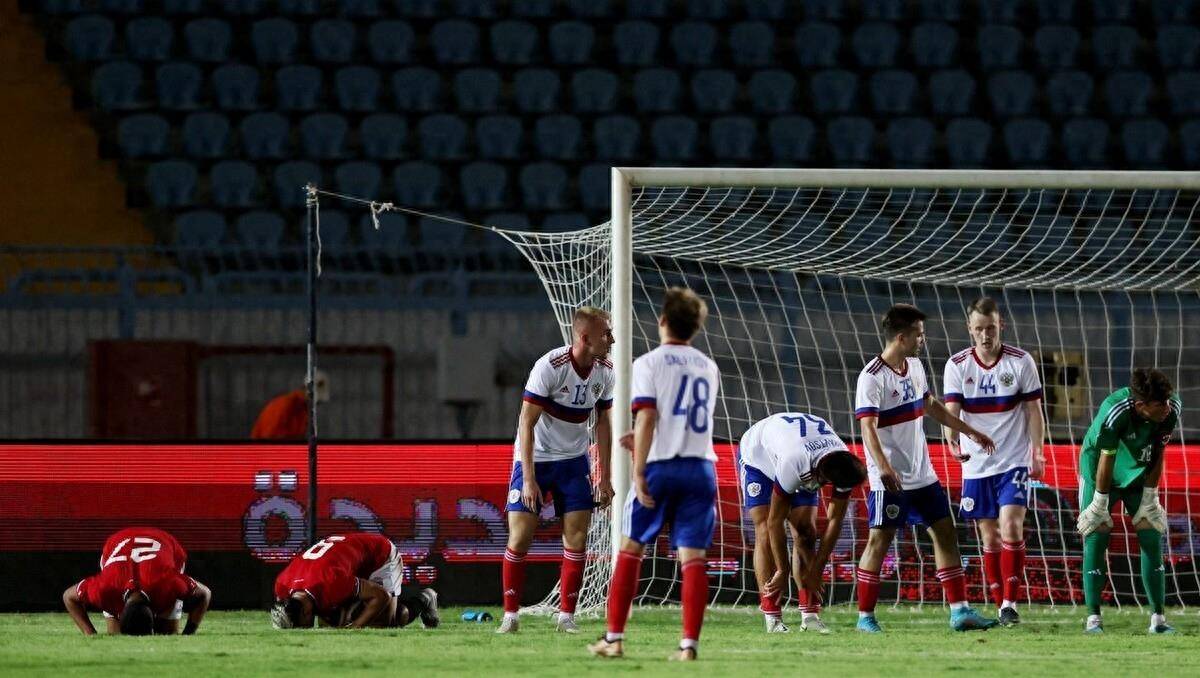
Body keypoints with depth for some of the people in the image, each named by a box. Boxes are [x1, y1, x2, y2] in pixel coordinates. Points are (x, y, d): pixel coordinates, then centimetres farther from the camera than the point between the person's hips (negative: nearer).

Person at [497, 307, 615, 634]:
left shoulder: (605, 372, -5)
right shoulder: (550, 367, -23)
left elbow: (603, 423, 8)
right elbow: (527, 423, -20)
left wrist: (604, 478, 6)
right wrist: (529, 479, -23)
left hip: (573, 460, 5)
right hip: (534, 459, -5)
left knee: (577, 537, -4)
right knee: (520, 537, -7)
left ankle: (566, 615, 6)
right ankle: (510, 616, 3)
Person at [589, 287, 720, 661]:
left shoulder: (650, 363, -3)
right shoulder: (708, 368, 14)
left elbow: (647, 418, -12)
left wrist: (639, 471, -13)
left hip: (661, 465, -3)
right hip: (701, 465, 4)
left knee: (631, 548, 8)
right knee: (693, 557, 0)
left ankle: (614, 638, 8)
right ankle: (689, 643, -7)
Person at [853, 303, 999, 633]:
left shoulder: (915, 367, 9)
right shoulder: (872, 378, -17)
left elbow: (931, 406, 26)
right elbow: (868, 427, -25)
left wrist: (969, 431, 31)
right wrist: (883, 467, -39)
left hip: (922, 475, 8)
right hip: (890, 480, -8)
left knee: (946, 533, 6)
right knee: (879, 541, -4)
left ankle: (959, 611, 8)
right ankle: (865, 616, 4)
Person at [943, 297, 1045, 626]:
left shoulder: (1021, 361, -3)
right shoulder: (957, 365, -1)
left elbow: (1034, 410, 2)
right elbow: (951, 410, -9)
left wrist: (1037, 452, -6)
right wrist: (953, 441, -29)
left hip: (1014, 462, -2)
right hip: (975, 464, 2)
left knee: (1011, 527, -17)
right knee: (989, 537, 5)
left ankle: (1011, 602, -12)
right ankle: (1000, 606, 13)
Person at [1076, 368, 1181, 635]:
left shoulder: (1172, 408, -23)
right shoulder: (1113, 413, -36)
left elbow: (1157, 453, -11)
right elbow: (1106, 460, -25)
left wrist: (1150, 497, -6)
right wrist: (1100, 504, -16)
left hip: (1139, 473, 4)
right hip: (1098, 470, -4)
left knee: (1152, 537, -3)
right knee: (1096, 536, -10)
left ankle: (1158, 618, 1)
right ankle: (1093, 618, -4)